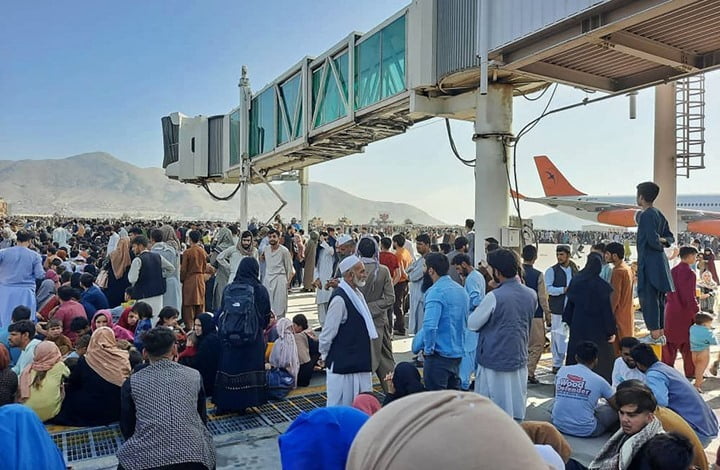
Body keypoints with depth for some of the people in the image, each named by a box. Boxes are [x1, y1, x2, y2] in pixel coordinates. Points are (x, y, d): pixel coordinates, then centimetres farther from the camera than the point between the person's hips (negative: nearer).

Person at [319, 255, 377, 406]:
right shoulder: (339, 299, -22)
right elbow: (328, 332, -17)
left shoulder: (357, 294, 7)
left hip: (359, 362, 8)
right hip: (342, 364, -8)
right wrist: (325, 355, -4)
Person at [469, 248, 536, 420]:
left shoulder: (494, 297, -20)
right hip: (519, 359, 6)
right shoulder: (531, 295, 0)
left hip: (494, 361, -6)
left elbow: (472, 324, -10)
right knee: (516, 410, 15)